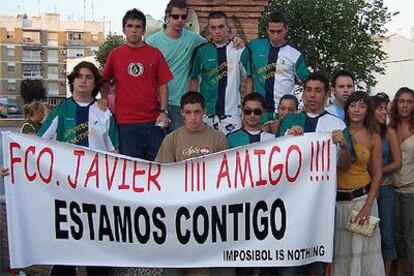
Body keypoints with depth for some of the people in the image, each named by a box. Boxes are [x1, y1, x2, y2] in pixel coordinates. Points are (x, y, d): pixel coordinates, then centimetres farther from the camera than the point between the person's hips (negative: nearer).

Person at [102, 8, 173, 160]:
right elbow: (105, 81, 19)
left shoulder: (155, 54, 5)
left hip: (153, 121, 0)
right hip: (126, 122, 0)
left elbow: (162, 85, 4)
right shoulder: (115, 55, 6)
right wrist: (104, 99, 6)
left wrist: (163, 111, -4)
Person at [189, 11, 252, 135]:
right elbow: (194, 79, 10)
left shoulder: (240, 50, -3)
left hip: (232, 112, -1)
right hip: (206, 111, 2)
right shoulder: (201, 51, 2)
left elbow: (249, 77, 4)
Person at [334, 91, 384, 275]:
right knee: (337, 248, 7)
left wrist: (368, 206, -5)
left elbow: (377, 173, 3)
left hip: (362, 197, 0)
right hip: (336, 198, 0)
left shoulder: (373, 138, 2)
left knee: (361, 248, 3)